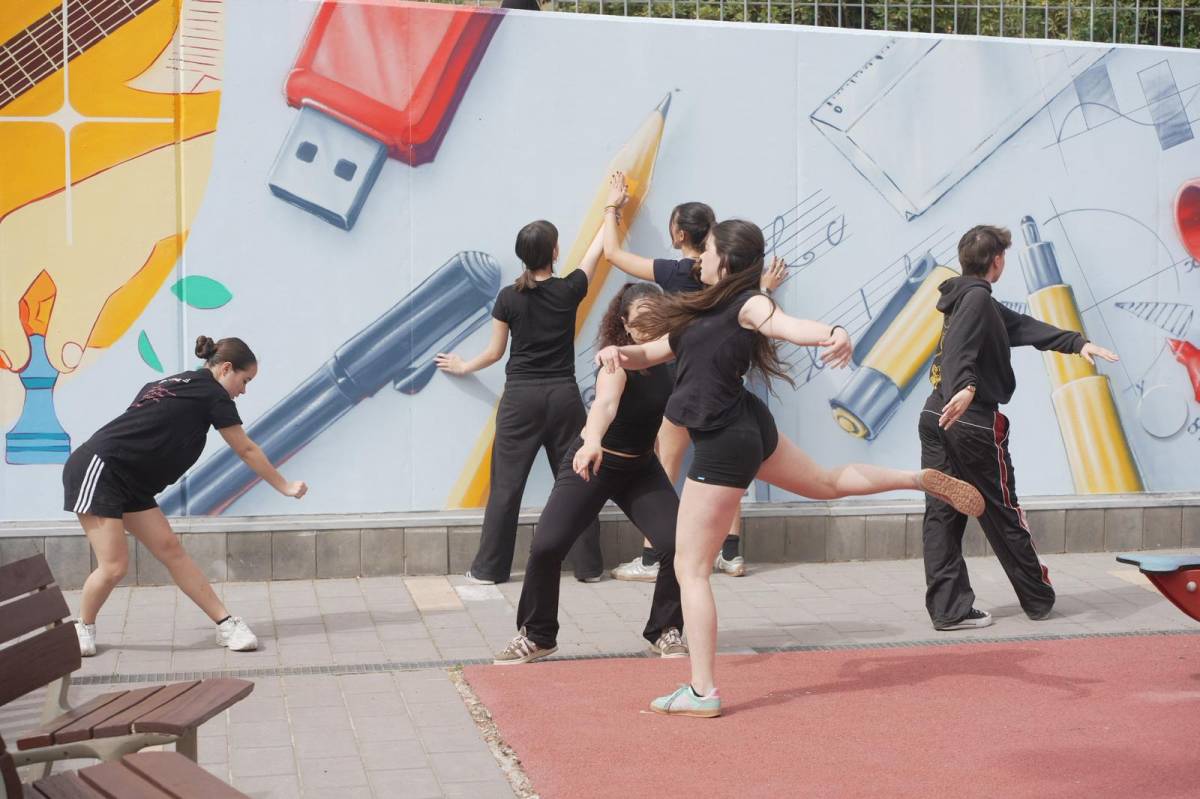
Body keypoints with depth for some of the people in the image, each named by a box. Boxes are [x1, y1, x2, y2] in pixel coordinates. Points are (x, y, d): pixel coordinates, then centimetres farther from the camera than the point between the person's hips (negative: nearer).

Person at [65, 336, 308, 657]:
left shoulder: (173, 384, 17)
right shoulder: (212, 393, -7)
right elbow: (247, 451, 0)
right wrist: (285, 487, 11)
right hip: (97, 469, -10)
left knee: (170, 549, 3)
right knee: (113, 567, -8)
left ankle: (226, 623, 1)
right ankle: (83, 628, 17)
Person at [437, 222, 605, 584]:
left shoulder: (509, 297, -3)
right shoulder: (569, 290, -2)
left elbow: (495, 352, 4)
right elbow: (598, 248, 14)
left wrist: (463, 367, 23)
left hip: (521, 397, 0)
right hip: (563, 395, 1)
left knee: (507, 483, 2)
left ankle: (489, 568, 6)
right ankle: (589, 565, 11)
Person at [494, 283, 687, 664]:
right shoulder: (619, 363, -28)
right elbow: (604, 403, -49)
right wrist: (592, 442, -67)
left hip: (641, 468, 4)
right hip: (592, 462, -4)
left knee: (677, 544, -14)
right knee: (546, 546, -14)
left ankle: (666, 632, 9)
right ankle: (536, 637, 9)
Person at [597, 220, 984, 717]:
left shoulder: (748, 304, -17)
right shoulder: (704, 310, 9)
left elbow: (787, 325, -38)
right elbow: (652, 352, 13)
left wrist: (834, 335, -59)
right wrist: (619, 351, -9)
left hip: (726, 445, -10)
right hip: (745, 428, 10)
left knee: (690, 569, -5)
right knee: (828, 482, 32)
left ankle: (702, 693, -3)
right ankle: (925, 480, 42)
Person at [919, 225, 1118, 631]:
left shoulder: (968, 299, 16)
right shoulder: (978, 297, -12)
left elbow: (1024, 327, 15)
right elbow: (958, 347, -29)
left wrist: (1076, 342, 10)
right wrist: (965, 388, -45)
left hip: (936, 416, 9)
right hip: (973, 421, -8)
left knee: (941, 514, 4)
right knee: (1004, 516, 7)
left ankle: (949, 608, 4)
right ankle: (1039, 599, 23)